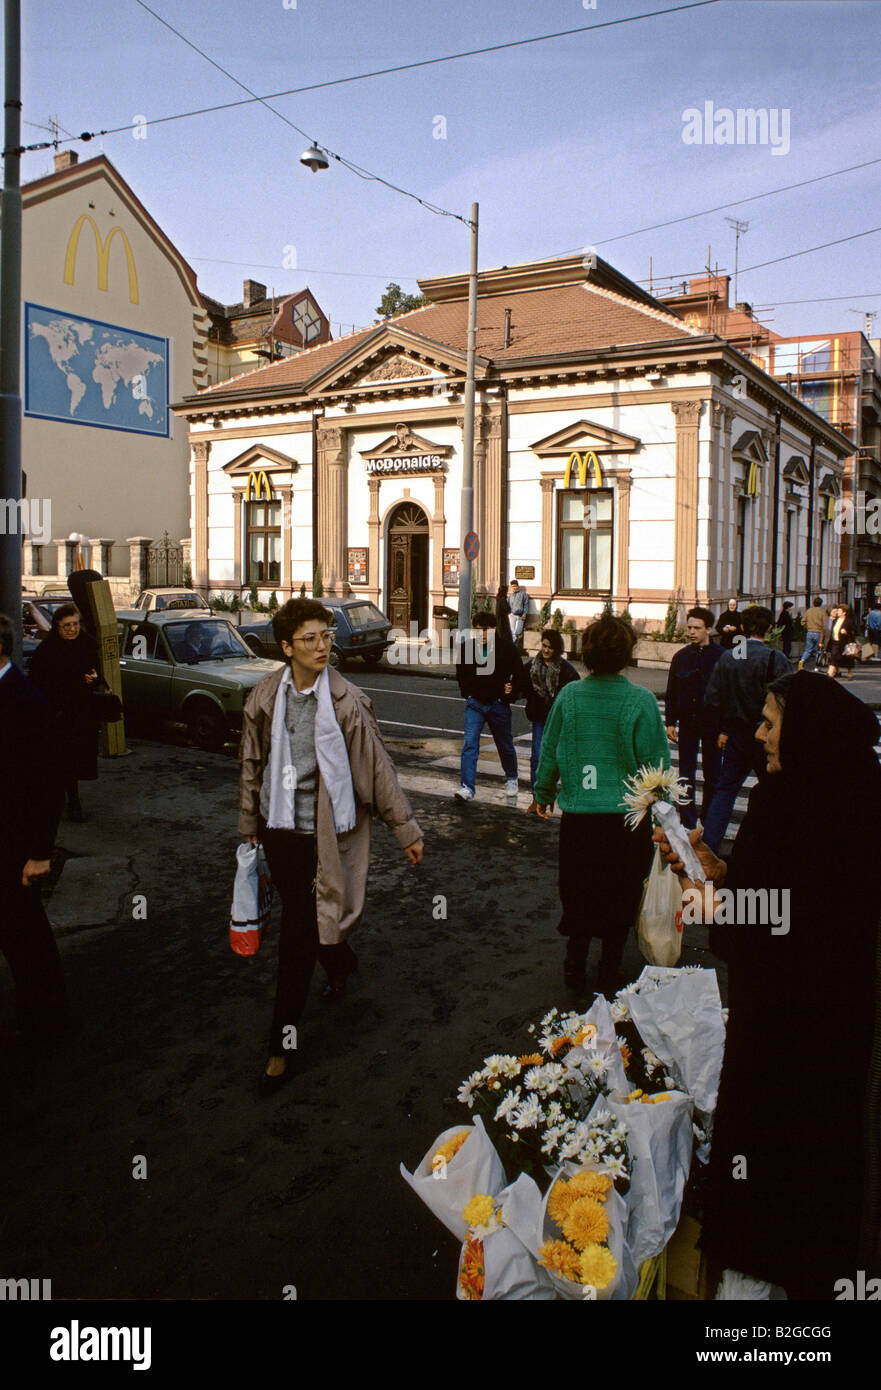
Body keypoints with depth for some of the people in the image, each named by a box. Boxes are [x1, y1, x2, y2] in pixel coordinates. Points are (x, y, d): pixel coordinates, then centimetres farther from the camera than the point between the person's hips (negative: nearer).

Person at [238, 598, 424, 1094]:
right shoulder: (265, 699, -1)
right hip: (278, 826, 4)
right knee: (301, 919, 19)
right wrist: (249, 825, 17)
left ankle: (281, 1047, 12)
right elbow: (253, 765, 10)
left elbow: (377, 769, -6)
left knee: (298, 934, -1)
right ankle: (342, 962, 52)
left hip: (322, 832, -4)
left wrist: (407, 829, -3)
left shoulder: (347, 702, -11)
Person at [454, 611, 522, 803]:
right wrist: (467, 693, 8)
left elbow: (520, 673, 2)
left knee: (505, 745, 14)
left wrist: (510, 694, -2)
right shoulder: (469, 648, -1)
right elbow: (461, 672, 16)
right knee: (470, 743, -13)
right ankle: (467, 788, -16)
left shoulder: (505, 648, -8)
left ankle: (511, 779, 39)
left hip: (498, 705, -1)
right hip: (475, 703, 1)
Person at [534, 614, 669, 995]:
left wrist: (543, 793, 20)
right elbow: (655, 763, -9)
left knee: (578, 894, 18)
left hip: (578, 816, 2)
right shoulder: (641, 700, -13)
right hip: (628, 818, -2)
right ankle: (609, 974, 25)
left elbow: (549, 752, 4)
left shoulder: (569, 695, -6)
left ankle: (575, 967, 27)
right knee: (620, 899, 15)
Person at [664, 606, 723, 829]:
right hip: (687, 723, 3)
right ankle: (688, 823, 16)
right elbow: (671, 692, 10)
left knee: (712, 775, 9)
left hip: (712, 724, -3)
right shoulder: (681, 657, 4)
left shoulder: (720, 656, -7)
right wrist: (670, 722, 5)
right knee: (686, 775, 7)